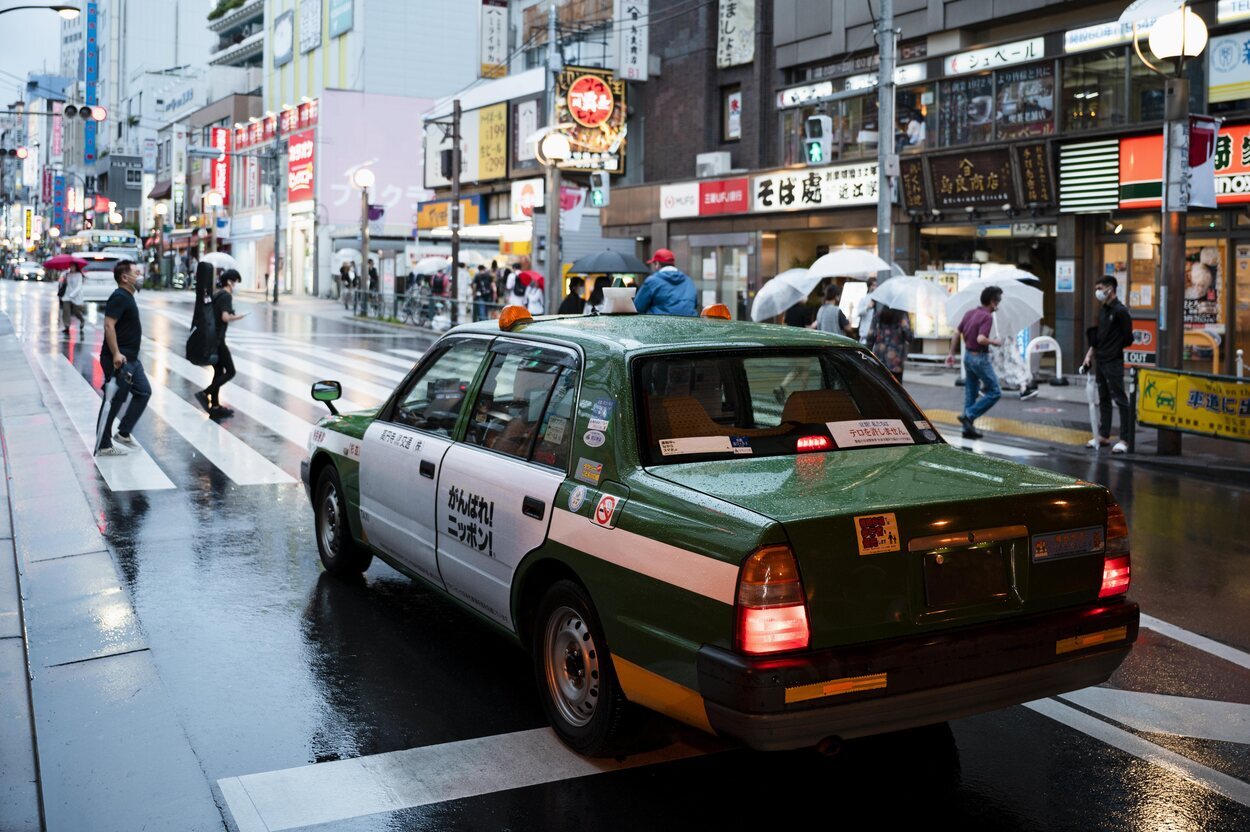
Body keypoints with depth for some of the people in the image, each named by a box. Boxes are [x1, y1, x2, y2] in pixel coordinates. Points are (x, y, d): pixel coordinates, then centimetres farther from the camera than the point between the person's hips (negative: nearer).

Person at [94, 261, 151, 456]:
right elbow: (109, 325, -24)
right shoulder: (119, 297, -16)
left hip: (130, 359, 10)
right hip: (119, 360, -10)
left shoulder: (127, 297, 15)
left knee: (143, 392, 16)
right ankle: (103, 446, 2)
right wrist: (116, 354, -27)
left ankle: (124, 433, 22)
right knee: (112, 401, -5)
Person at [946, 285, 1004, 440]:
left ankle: (968, 428, 15)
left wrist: (952, 354, 14)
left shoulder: (969, 313, 8)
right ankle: (969, 415, -6)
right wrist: (994, 342, -9)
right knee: (994, 392, 0)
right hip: (980, 358, -9)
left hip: (968, 356, 9)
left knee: (971, 393, 14)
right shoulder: (987, 317, -17)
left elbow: (956, 334, 9)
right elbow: (981, 339, -27)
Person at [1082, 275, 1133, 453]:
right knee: (1103, 399, 14)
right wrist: (1090, 353, 10)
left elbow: (1128, 339, -11)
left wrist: (1113, 349, 2)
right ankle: (1103, 435, 23)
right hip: (1100, 360, 8)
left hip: (1113, 362, -8)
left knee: (1120, 399, -5)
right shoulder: (1102, 310, 12)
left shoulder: (1120, 311, -12)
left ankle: (1125, 439, -3)